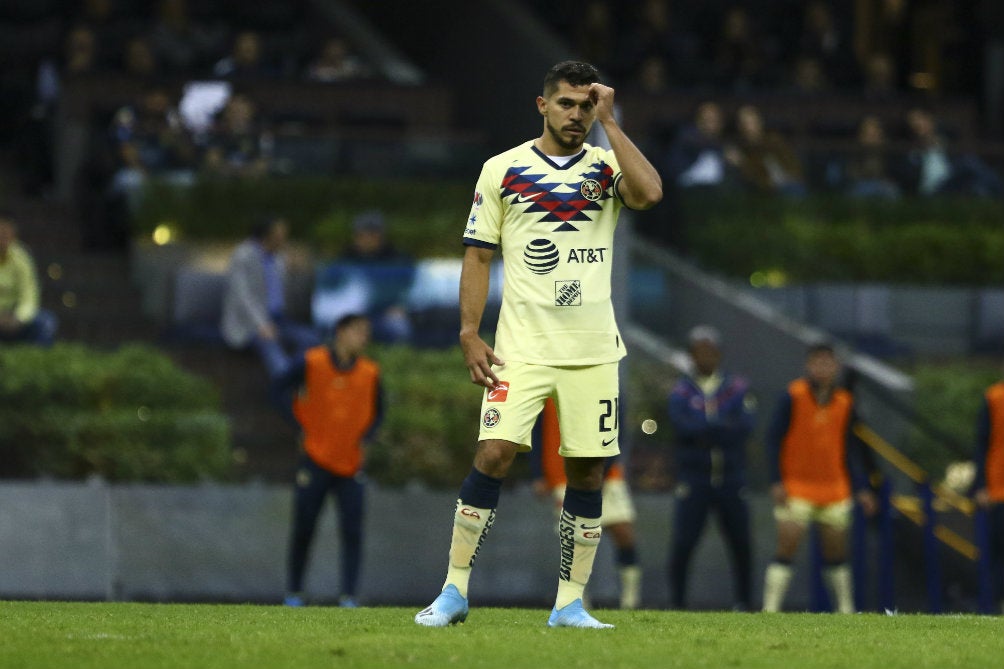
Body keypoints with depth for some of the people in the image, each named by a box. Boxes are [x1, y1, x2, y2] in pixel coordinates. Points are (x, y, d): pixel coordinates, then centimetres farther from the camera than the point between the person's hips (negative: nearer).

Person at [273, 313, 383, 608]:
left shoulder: (369, 372, 2)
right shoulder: (311, 363, -7)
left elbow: (377, 410, 16)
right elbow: (279, 388, 4)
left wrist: (365, 437, 0)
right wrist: (301, 427, -1)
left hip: (351, 465, 2)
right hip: (316, 459, -2)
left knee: (352, 531, -8)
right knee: (303, 530, 3)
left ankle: (349, 594, -5)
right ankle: (293, 592, 16)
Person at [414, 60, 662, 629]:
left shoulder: (607, 166, 7)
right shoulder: (503, 169, 6)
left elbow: (650, 193, -16)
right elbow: (478, 255, 7)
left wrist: (609, 123, -10)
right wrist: (470, 333, -3)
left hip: (594, 348, 2)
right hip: (522, 346, -2)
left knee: (588, 470, 1)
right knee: (495, 453, -14)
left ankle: (570, 604, 9)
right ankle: (454, 592, -7)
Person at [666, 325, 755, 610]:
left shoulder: (738, 388, 6)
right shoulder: (681, 392, 3)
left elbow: (745, 427, -9)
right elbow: (684, 427, -15)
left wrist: (705, 428, -17)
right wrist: (725, 427, -16)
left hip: (731, 477, 1)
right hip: (693, 477, -1)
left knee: (740, 543, 1)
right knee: (683, 542, -8)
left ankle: (744, 599, 14)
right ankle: (676, 601, 2)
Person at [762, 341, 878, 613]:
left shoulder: (844, 403, 5)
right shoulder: (793, 397, -8)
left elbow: (850, 450, 11)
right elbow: (773, 439, -7)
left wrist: (860, 489, 6)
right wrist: (776, 482, -14)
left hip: (834, 491, 4)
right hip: (796, 489, -4)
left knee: (836, 554, 10)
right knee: (786, 548, -11)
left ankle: (846, 610, 21)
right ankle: (770, 609, -12)